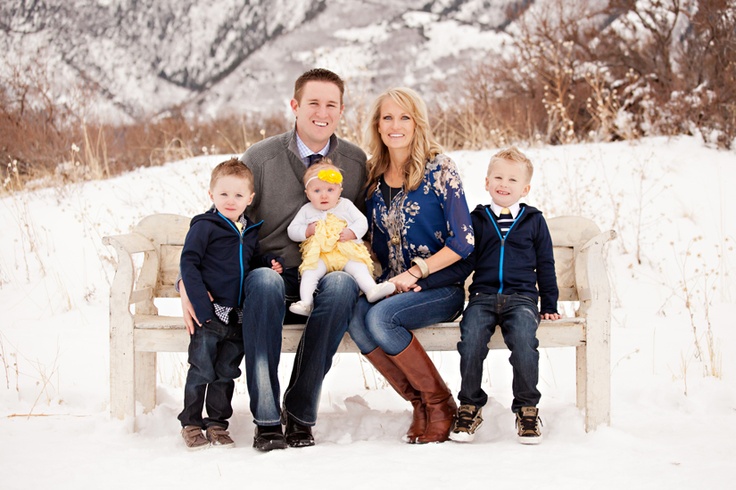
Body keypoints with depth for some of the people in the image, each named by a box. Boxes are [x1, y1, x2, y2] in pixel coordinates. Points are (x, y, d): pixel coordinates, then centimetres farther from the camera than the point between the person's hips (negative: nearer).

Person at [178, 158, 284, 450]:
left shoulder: (251, 231, 13)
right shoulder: (204, 226, -6)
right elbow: (188, 263, -10)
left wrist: (269, 264, 6)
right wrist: (200, 301, -17)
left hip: (239, 315, 5)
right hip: (210, 315, -5)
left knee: (227, 371, 11)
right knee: (202, 369, -2)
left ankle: (217, 423, 21)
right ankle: (190, 424, 10)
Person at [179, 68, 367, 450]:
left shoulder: (356, 162, 7)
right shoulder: (261, 157, 1)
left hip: (325, 279, 1)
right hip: (273, 279, -1)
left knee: (342, 283, -35)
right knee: (264, 280, -37)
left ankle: (300, 412, -26)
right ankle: (266, 419, -35)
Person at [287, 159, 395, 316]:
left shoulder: (346, 205, 14)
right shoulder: (306, 210, 15)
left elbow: (362, 222, 8)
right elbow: (292, 230, 13)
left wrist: (351, 232, -12)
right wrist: (308, 231, -6)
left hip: (346, 252, 1)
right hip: (319, 255, -1)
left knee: (357, 266, -28)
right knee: (310, 271, -29)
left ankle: (372, 290, -43)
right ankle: (305, 302, -41)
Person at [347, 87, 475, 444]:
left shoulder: (439, 169, -4)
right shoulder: (372, 176, 11)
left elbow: (463, 242, -8)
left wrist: (414, 273, -15)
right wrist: (391, 279, -2)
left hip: (440, 287, -4)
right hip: (390, 287, 4)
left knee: (380, 317, -32)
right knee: (355, 316, -29)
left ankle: (439, 402, -11)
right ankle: (419, 401, -11)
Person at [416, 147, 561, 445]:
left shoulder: (534, 221, 13)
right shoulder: (478, 220, 14)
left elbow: (545, 266, 18)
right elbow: (463, 265, 10)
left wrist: (549, 305, 14)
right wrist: (423, 282, 0)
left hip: (521, 297, -1)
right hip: (483, 296, 1)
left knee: (523, 339, -31)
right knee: (471, 339, -29)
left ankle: (527, 408, -13)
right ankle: (469, 406, -9)